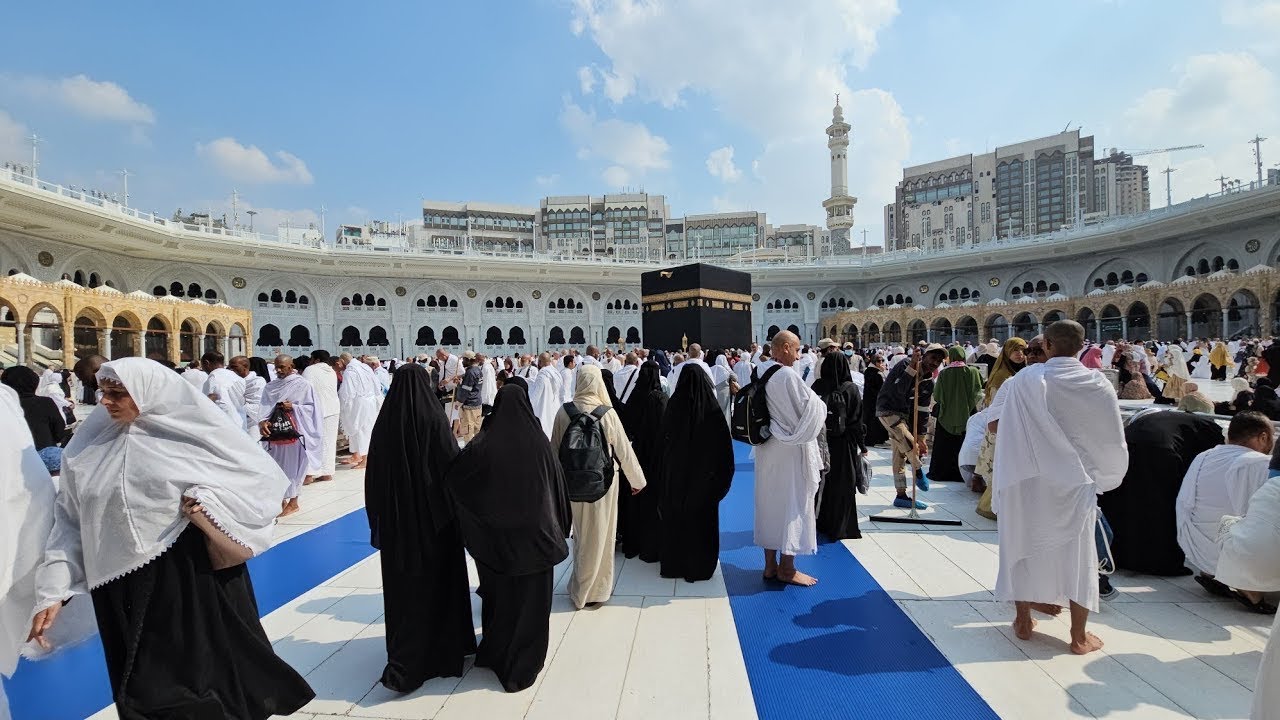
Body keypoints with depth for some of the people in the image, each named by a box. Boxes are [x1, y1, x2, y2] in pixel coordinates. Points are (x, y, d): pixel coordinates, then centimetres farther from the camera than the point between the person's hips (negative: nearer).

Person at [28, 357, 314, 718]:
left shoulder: (193, 429, -7)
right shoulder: (88, 447, 4)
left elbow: (263, 476, -4)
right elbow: (70, 522, 9)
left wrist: (209, 500, -17)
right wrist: (53, 593, 4)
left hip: (195, 577, -3)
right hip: (123, 588, 4)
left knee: (212, 669, 7)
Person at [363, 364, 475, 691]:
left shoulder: (384, 422, -3)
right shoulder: (434, 419, -15)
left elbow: (374, 474, 5)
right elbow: (452, 467, -12)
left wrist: (381, 519, 15)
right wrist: (456, 510, 2)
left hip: (395, 519, 4)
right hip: (433, 516, -4)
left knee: (402, 587, 14)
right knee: (436, 583, 10)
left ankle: (404, 661, 25)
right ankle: (444, 648, 20)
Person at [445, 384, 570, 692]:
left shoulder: (483, 445, -13)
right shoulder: (539, 442, -12)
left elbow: (452, 478, -13)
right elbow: (559, 488, -5)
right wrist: (558, 528, 7)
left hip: (495, 537, 1)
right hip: (534, 536, -1)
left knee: (499, 593, 20)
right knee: (530, 597, 13)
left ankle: (495, 652, 39)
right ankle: (524, 663, 23)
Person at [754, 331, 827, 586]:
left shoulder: (760, 372, 3)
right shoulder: (788, 375, -20)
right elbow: (809, 408, -17)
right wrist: (820, 404, 5)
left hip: (767, 448, 8)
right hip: (790, 450, -7)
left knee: (769, 501, 13)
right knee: (792, 503, 4)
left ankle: (770, 564, 24)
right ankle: (787, 568, 15)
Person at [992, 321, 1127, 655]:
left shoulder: (1024, 380, -11)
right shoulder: (1098, 385, -5)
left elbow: (996, 425, -10)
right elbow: (1114, 440, 3)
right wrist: (1103, 477, 17)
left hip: (1029, 480, -1)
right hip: (1076, 481, 1)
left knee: (1025, 544, 14)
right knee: (1077, 554, 11)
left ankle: (1023, 620, 24)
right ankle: (1079, 636, 19)